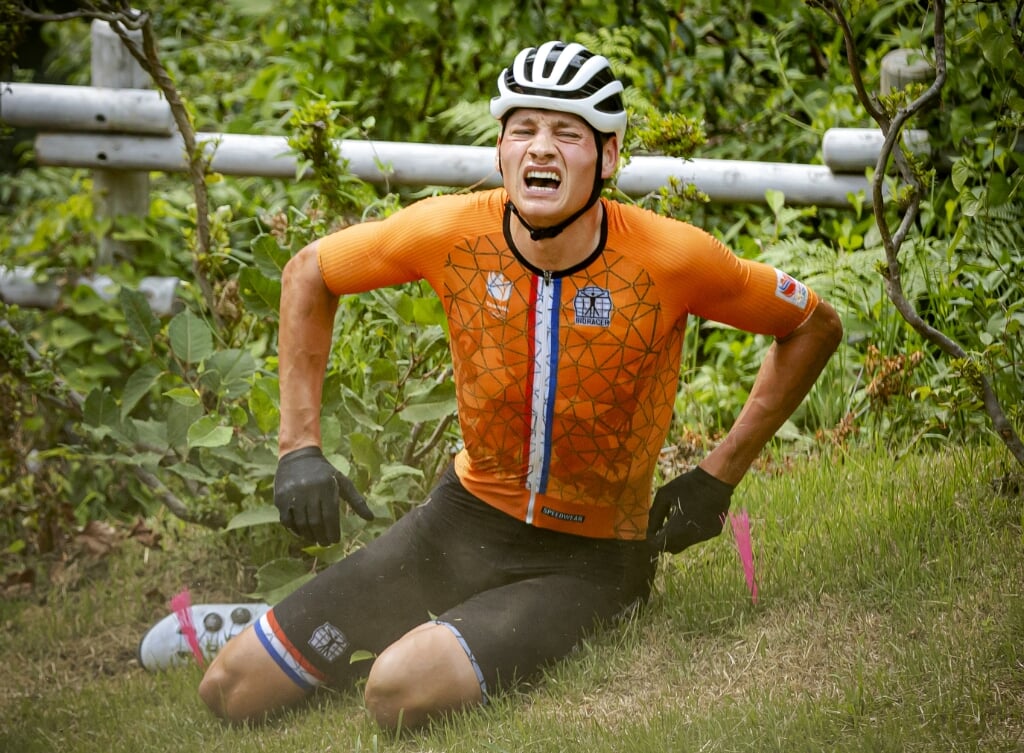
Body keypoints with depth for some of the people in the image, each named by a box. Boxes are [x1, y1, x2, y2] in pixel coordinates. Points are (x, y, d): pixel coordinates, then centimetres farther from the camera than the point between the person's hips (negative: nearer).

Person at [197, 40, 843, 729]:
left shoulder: (672, 258, -19)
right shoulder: (453, 232, -12)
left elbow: (816, 326, -3)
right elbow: (308, 273, 6)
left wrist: (718, 479, -4)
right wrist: (300, 447, 0)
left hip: (588, 561, -3)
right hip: (464, 518, 3)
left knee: (405, 692, -29)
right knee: (232, 692, -4)